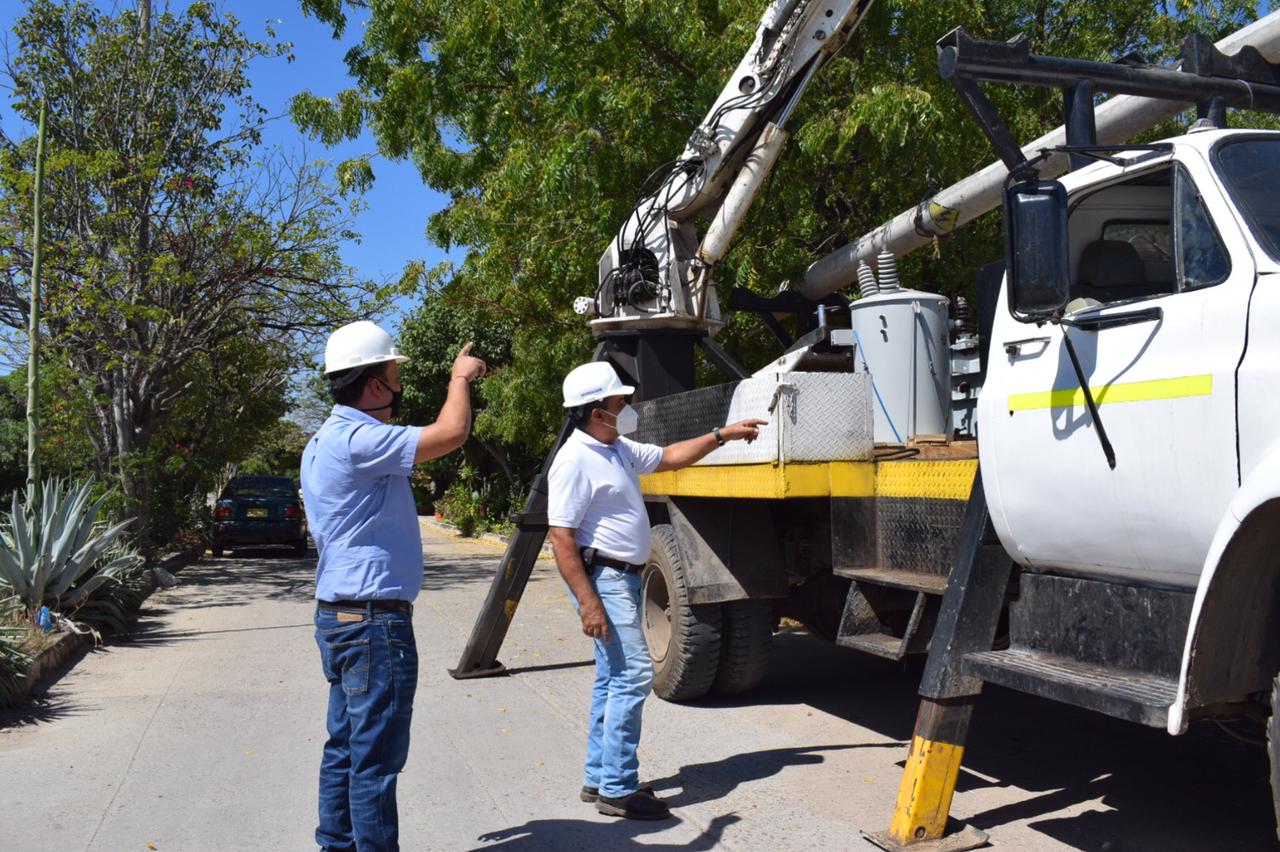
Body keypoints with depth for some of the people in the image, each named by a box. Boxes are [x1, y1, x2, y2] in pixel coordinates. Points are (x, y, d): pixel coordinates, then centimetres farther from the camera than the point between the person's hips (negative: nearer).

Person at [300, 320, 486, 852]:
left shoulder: (330, 440, 14)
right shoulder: (355, 440, -20)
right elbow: (451, 433, -24)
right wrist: (460, 377, -9)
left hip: (341, 615, 11)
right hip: (374, 621, -11)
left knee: (345, 748, 17)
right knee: (376, 758, -2)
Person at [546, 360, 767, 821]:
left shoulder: (619, 449, 12)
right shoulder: (576, 460, -18)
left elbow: (670, 457, 25)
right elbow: (561, 537, -21)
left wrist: (721, 435, 19)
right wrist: (588, 602, -26)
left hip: (625, 577, 10)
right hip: (602, 578, -10)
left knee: (613, 677, 14)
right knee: (633, 673, -12)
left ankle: (598, 778, 24)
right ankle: (617, 790, -3)